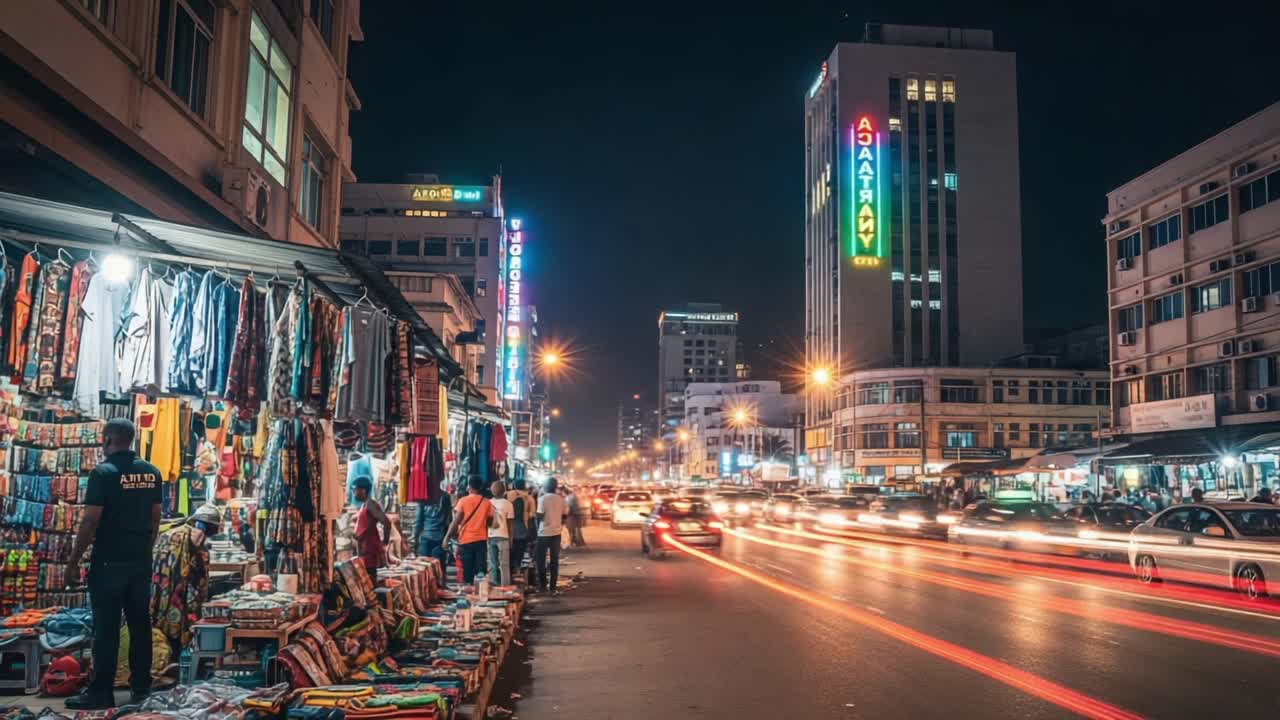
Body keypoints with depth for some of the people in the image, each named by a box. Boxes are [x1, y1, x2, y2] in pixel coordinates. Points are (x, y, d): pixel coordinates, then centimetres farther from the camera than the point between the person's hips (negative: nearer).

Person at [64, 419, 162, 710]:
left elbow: (90, 521, -14)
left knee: (106, 628, 0)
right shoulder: (151, 472, 6)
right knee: (140, 624, 10)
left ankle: (101, 692, 5)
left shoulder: (103, 472, -12)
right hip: (141, 561, 6)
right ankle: (141, 687, 15)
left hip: (109, 562, -6)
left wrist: (73, 561, -6)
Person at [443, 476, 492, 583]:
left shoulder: (463, 501, -5)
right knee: (481, 569, 2)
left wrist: (447, 537, -2)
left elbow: (455, 521, -7)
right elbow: (490, 521, 2)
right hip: (481, 539, 1)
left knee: (467, 571, 6)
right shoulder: (487, 502, 1)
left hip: (466, 540, -1)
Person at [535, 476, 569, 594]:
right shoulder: (561, 499, 4)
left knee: (540, 559, 10)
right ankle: (553, 588, 7)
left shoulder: (542, 498, -10)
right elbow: (565, 515, 6)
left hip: (544, 533, -4)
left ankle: (543, 585, 9)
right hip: (557, 533, 4)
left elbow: (540, 516, -13)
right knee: (555, 560, 8)